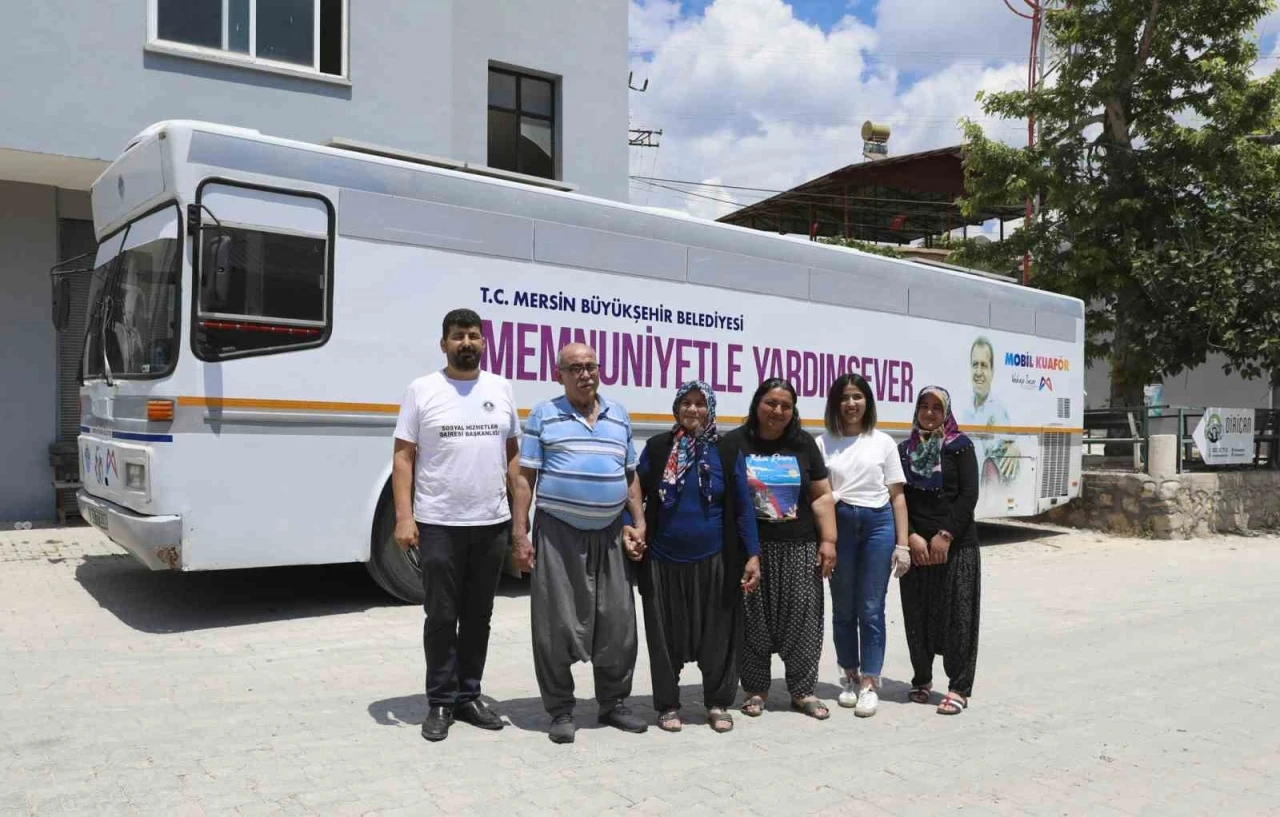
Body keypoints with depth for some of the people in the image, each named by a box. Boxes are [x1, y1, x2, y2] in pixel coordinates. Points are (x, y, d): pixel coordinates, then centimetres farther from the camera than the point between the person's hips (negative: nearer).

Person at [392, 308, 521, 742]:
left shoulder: (500, 388, 9)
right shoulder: (422, 390, -1)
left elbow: (513, 453, 13)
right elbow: (403, 457, -3)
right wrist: (404, 517, -12)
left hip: (492, 524, 3)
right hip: (439, 524, -3)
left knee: (478, 617, 12)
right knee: (441, 617, 4)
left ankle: (468, 696, 24)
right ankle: (440, 703, 16)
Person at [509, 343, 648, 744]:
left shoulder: (619, 416, 13)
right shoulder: (544, 415, 1)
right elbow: (524, 476, -1)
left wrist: (638, 522, 7)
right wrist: (520, 533, -8)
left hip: (610, 534, 4)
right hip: (558, 533, -4)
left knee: (618, 623, 8)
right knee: (556, 626, 0)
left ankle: (613, 702, 24)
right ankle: (560, 710, 13)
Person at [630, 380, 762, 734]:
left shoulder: (727, 451, 1)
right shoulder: (657, 447, 2)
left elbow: (743, 507, 1)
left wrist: (753, 554, -4)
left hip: (714, 562, 0)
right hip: (663, 561, 0)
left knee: (717, 636, 8)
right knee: (665, 637, 9)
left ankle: (718, 703, 24)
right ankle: (668, 704, 24)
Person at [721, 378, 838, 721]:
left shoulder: (804, 444, 8)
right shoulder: (734, 443, 1)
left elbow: (822, 496, 8)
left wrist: (828, 540, 0)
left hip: (799, 548, 2)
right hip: (750, 548, -2)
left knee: (802, 619, 3)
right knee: (753, 621, 4)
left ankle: (803, 690, 17)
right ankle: (755, 690, 19)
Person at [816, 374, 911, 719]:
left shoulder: (883, 442, 6)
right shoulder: (823, 443, 6)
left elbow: (897, 496, 5)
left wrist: (902, 544, 0)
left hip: (878, 524, -1)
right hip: (839, 525, 1)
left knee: (871, 609, 0)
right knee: (843, 608, 9)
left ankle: (869, 684, 8)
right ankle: (850, 677, 23)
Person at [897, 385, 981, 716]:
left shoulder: (960, 446, 2)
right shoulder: (905, 449, 10)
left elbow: (969, 494, -6)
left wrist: (946, 535, -12)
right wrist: (911, 536, -8)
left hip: (956, 545, -3)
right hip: (915, 545, 3)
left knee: (957, 615, -2)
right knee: (917, 614, 6)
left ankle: (959, 688, 5)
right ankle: (921, 679, 22)